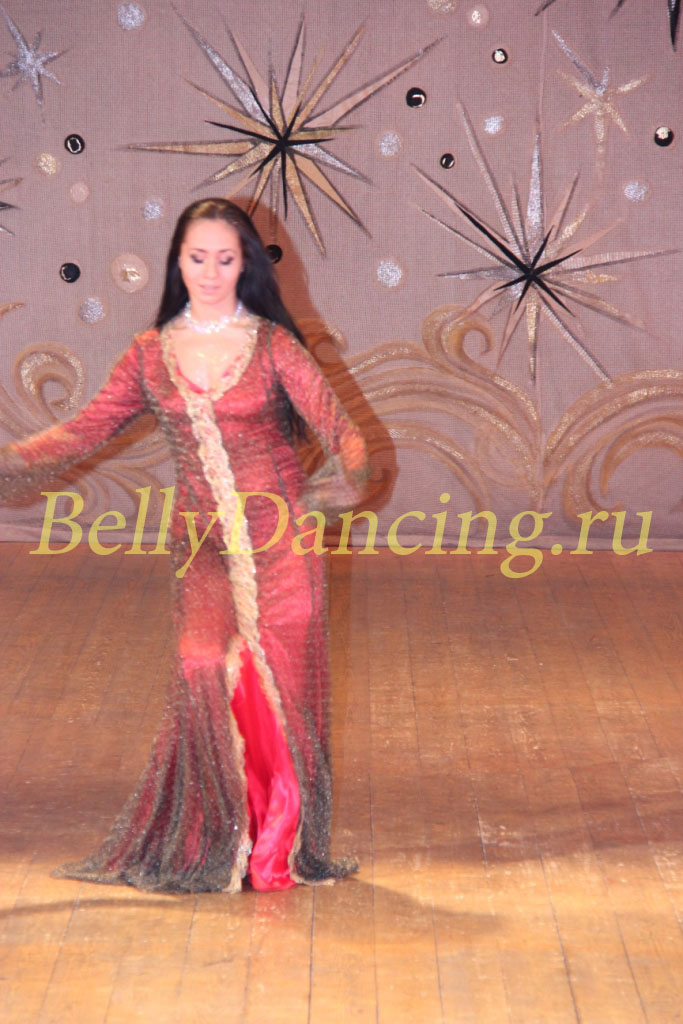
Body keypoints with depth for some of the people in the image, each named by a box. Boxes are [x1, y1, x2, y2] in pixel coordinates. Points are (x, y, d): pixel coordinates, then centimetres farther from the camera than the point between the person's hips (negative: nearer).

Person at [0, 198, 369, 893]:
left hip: (280, 537, -1)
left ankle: (281, 847, 13)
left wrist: (348, 477, -28)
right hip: (201, 544, 1)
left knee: (280, 682, -3)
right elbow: (84, 431, 8)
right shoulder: (151, 354, 7)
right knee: (206, 668, -15)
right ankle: (218, 847, 0)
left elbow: (338, 428, -6)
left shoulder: (273, 345, 0)